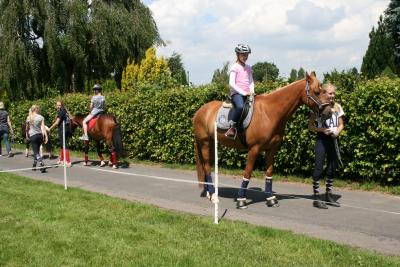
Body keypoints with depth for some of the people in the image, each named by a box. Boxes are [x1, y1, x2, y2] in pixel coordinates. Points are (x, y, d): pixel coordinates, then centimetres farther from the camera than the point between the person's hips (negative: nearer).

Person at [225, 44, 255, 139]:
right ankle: (232, 127, -28)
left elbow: (251, 82, 19)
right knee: (240, 106, -37)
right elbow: (231, 83, -10)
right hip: (236, 93, -7)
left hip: (247, 94, 7)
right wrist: (243, 93, -16)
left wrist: (251, 91, -2)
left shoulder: (248, 68, 18)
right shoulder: (235, 67, -1)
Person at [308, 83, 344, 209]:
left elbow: (341, 124, 12)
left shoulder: (337, 107, 7)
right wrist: (322, 129, -19)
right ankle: (316, 197, 0)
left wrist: (337, 132, -9)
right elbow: (310, 126, -4)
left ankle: (329, 195, 24)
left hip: (333, 139, 5)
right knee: (318, 168, -5)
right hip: (322, 139, -5)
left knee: (332, 168, 11)